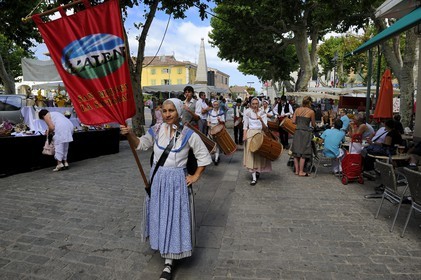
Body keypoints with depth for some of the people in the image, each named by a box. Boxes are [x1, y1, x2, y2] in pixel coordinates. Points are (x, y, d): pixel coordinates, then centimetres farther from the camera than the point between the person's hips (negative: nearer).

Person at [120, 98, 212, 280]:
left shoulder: (188, 134, -13)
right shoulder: (156, 130, -5)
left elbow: (204, 156, -3)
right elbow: (141, 144, 10)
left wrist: (196, 176, -4)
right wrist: (129, 134, -8)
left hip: (177, 181, -3)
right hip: (157, 179, 4)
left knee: (174, 218, 4)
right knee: (159, 216, 16)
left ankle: (168, 263, 17)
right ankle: (164, 250, 43)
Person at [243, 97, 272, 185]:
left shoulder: (262, 113, 1)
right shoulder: (247, 112, 0)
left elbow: (265, 127, -5)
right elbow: (245, 126, 0)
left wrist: (261, 120, -23)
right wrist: (244, 135, -12)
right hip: (250, 134, -1)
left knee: (260, 154, 8)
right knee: (251, 155, -6)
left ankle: (258, 171, 35)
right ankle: (254, 177, -6)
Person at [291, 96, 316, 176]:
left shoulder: (297, 110, 4)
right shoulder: (311, 112, -5)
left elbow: (293, 121, 3)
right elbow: (313, 125, 3)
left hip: (297, 131, 4)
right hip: (306, 132, -4)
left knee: (296, 152, 9)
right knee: (303, 153, 2)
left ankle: (297, 170, 13)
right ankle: (301, 171, 4)